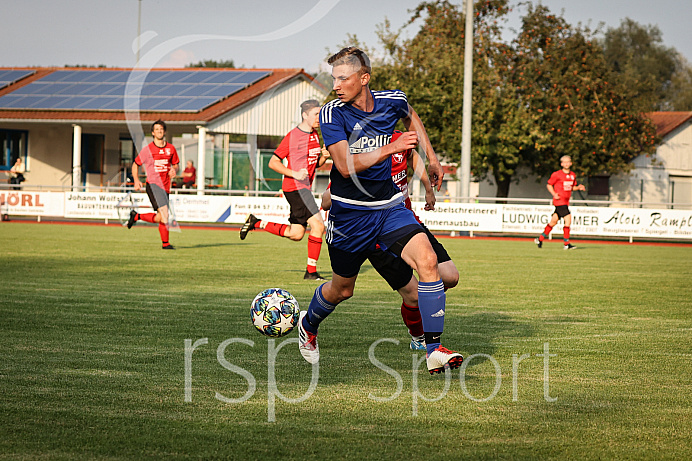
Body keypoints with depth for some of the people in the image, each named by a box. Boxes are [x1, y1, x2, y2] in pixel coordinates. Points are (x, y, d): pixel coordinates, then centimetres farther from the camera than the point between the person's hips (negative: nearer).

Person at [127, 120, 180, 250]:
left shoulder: (171, 148, 10)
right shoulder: (148, 149, 0)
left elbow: (175, 165, 21)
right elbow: (135, 164, 11)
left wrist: (174, 170, -5)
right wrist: (136, 181, -3)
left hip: (165, 186, 5)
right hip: (153, 184, -5)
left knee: (160, 218, 7)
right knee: (164, 213, -21)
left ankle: (137, 216, 28)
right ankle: (165, 243, -8)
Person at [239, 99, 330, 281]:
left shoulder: (315, 135, 13)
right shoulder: (292, 136, -12)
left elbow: (316, 163, 23)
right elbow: (273, 162, -10)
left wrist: (324, 156, 1)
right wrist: (294, 174, -22)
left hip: (304, 188, 9)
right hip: (295, 187, -9)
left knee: (296, 234, 12)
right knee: (318, 226, -16)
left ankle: (256, 223, 26)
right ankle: (311, 271, -9)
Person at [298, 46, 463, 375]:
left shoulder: (391, 101, -4)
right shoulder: (332, 114, -15)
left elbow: (411, 117, 22)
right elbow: (345, 165, -25)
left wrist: (431, 159, 19)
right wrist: (390, 148, -34)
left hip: (389, 206, 3)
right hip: (349, 212, -2)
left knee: (426, 260, -21)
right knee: (342, 289, 12)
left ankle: (434, 351, -18)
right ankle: (308, 325, 47)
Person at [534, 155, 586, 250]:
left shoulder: (573, 175, 13)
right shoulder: (557, 174, -6)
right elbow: (549, 185, 1)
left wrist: (579, 187, 3)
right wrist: (554, 194, -13)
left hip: (566, 202, 7)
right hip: (559, 201, -7)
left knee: (553, 221, 11)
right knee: (568, 220, -15)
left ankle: (540, 239, 23)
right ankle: (566, 244, -10)